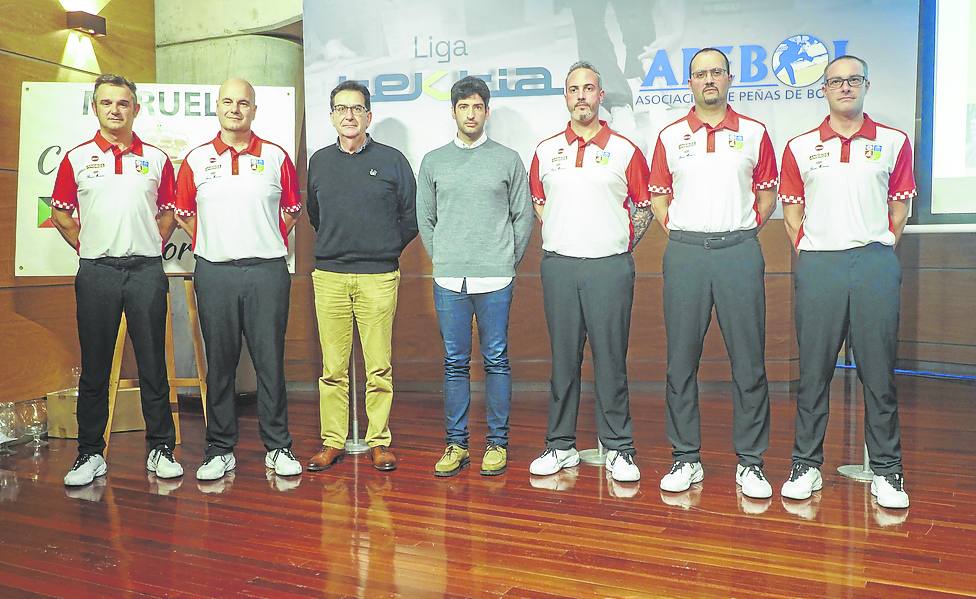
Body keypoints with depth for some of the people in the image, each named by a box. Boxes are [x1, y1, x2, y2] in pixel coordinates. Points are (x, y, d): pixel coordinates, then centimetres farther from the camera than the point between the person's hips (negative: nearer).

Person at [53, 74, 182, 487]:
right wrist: (86, 247, 3)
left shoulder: (156, 158, 8)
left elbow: (169, 211, 15)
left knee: (153, 364, 3)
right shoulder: (77, 158, 6)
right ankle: (90, 453, 16)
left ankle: (161, 449, 12)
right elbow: (60, 213, 12)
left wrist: (152, 246, 6)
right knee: (94, 367, 5)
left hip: (146, 270, 0)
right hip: (96, 271, 0)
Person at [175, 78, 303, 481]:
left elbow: (292, 210, 13)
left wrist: (269, 244, 6)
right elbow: (184, 213, 15)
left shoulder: (276, 157, 6)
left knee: (271, 361, 3)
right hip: (214, 273, 1)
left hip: (267, 271, -1)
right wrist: (210, 244, 8)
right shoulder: (196, 160, 8)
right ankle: (220, 450, 17)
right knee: (219, 364, 7)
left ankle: (278, 447, 14)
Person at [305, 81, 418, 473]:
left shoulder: (392, 160, 5)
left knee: (379, 367, 0)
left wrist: (386, 248, 9)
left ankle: (379, 442, 11)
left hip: (379, 278, -2)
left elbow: (411, 216, 10)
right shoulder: (319, 162, 13)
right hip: (329, 277, 2)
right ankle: (332, 441, 13)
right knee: (333, 368, 4)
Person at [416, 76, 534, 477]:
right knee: (455, 363, 6)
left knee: (496, 361, 4)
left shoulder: (508, 159, 6)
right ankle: (456, 443, 15)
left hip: (495, 280, -1)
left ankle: (497, 442, 13)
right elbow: (424, 219, 14)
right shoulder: (433, 162, 10)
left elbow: (523, 217, 8)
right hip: (449, 280, 2)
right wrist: (443, 260, 9)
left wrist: (508, 261, 5)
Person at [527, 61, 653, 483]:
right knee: (563, 359, 7)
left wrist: (624, 244, 1)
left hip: (609, 266, -2)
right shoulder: (546, 151, 11)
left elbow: (644, 206, 9)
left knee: (611, 360, 1)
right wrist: (556, 236, 10)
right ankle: (560, 445, 17)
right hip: (558, 265, 2)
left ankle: (618, 448, 12)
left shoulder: (624, 150, 4)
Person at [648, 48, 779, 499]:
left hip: (739, 251, 0)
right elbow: (657, 194, 15)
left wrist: (747, 228, 1)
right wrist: (673, 229, 2)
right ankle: (686, 458, 14)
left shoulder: (754, 133, 9)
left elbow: (768, 192, 13)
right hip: (685, 252, 1)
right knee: (681, 360, 3)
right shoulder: (671, 136, 10)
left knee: (748, 361, 1)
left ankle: (749, 462, 12)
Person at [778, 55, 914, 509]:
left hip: (875, 264, 0)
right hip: (817, 264, 0)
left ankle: (886, 470, 15)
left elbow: (900, 205, 11)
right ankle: (806, 463, 14)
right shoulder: (800, 147, 9)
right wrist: (803, 249, 2)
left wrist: (881, 251, 3)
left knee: (878, 371, 3)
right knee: (813, 370, 4)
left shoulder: (894, 142, 9)